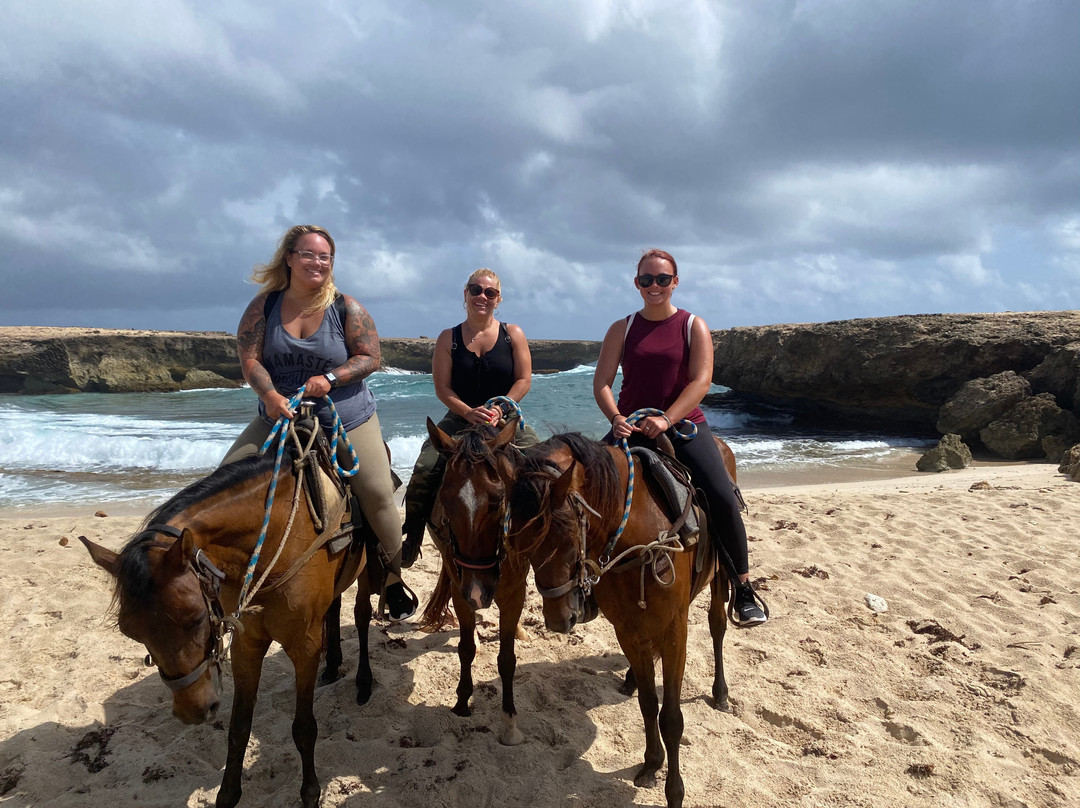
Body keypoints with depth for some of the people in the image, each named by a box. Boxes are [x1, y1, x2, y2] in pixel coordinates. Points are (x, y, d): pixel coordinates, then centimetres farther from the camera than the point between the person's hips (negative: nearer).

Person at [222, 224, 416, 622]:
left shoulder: (346, 308, -6)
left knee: (377, 494, -6)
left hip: (347, 421, -2)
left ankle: (392, 578, 14)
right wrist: (269, 394, -25)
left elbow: (370, 358, -8)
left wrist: (330, 377, -23)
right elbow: (249, 358, -7)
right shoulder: (264, 305, -2)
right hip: (280, 417, 2)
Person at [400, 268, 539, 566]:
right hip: (460, 420, 0)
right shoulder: (449, 338, 2)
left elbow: (524, 380, -3)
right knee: (424, 471, -16)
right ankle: (412, 536, 2)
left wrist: (499, 409, -17)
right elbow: (442, 388, -3)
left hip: (506, 420, 0)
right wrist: (469, 412, -19)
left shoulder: (513, 334, 1)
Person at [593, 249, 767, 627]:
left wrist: (666, 419, -23)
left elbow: (700, 382, -8)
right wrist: (616, 419, -17)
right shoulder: (622, 329, 9)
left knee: (722, 497, -21)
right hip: (630, 426, 2)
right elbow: (601, 383, 2)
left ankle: (743, 589, -3)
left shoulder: (693, 326, 4)